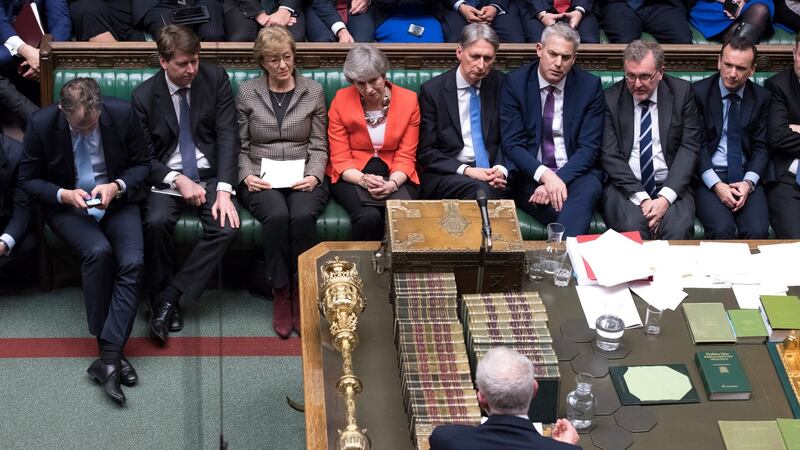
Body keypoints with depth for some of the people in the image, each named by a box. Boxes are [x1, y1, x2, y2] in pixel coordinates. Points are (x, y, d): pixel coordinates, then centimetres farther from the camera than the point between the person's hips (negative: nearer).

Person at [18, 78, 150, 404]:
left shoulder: (123, 114, -11)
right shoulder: (41, 124, -13)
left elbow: (142, 164, 3)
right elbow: (28, 179, -1)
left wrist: (117, 187, -17)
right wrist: (63, 194, -19)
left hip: (116, 201, 2)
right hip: (67, 204, -1)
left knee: (132, 263, -25)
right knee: (98, 251, -31)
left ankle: (108, 357, -26)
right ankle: (111, 352, -20)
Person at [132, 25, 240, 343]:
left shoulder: (216, 79, -2)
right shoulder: (144, 96, -5)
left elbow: (227, 136, -6)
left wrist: (224, 189, -17)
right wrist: (177, 180, -20)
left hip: (209, 174, 1)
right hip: (166, 176, -1)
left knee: (227, 226, -27)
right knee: (156, 222, -32)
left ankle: (170, 297, -17)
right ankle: (158, 298, -10)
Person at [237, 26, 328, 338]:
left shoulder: (313, 92, 9)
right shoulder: (247, 93, 8)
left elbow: (319, 146, 8)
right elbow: (240, 147, 9)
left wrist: (314, 176, -10)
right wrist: (246, 175, -9)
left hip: (303, 179, 0)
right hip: (261, 180, 0)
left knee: (302, 216, -34)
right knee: (277, 216, -34)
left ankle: (301, 294, -20)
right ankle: (280, 295, -21)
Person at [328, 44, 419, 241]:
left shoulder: (409, 100, 0)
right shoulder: (341, 101, -2)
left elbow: (405, 157, 0)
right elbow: (340, 159, -2)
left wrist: (392, 184, -21)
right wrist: (364, 180, -22)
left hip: (395, 178, 1)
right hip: (352, 177, -1)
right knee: (369, 216, -33)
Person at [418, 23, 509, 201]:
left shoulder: (501, 84, 7)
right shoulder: (432, 90, -1)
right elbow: (426, 151, -1)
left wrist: (501, 169, -10)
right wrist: (464, 170, -16)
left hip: (491, 171, 3)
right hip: (445, 175, -3)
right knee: (481, 188, -33)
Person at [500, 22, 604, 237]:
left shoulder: (589, 85, 2)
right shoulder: (516, 82, 1)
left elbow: (589, 147, -3)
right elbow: (511, 144, -5)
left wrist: (558, 180, -19)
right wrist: (544, 175, -22)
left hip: (575, 173, 1)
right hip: (530, 176, -1)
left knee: (588, 189, -34)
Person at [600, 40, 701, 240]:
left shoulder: (681, 92, 4)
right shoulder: (610, 98, 1)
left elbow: (689, 148, 0)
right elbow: (609, 154, -4)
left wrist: (666, 197, -14)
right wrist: (642, 198, -16)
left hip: (670, 186, 1)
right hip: (624, 185, -1)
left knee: (678, 228, -29)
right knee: (633, 227, -31)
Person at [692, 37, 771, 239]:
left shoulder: (761, 97, 9)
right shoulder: (699, 92, 0)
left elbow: (761, 147, 8)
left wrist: (748, 182, -10)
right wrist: (716, 184, -14)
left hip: (746, 178, 2)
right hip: (708, 176, -2)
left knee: (758, 231, -25)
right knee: (722, 230, -29)